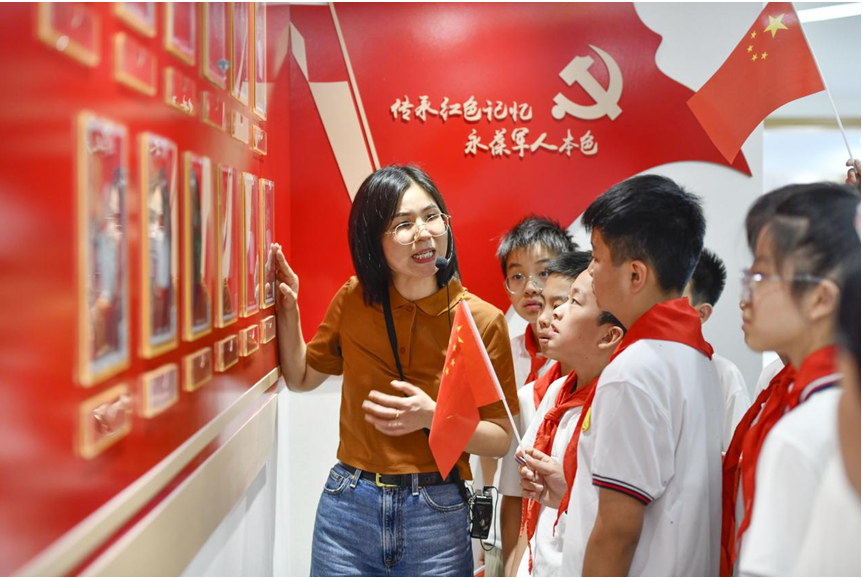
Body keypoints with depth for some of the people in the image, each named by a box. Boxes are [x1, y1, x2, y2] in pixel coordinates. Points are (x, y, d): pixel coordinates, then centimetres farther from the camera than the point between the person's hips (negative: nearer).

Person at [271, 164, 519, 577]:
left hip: (437, 515, -2)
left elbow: (501, 439, -4)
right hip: (347, 510, 2)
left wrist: (433, 418, -20)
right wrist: (287, 308, -2)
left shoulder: (483, 321, -10)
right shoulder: (353, 300, -3)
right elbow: (301, 378, 12)